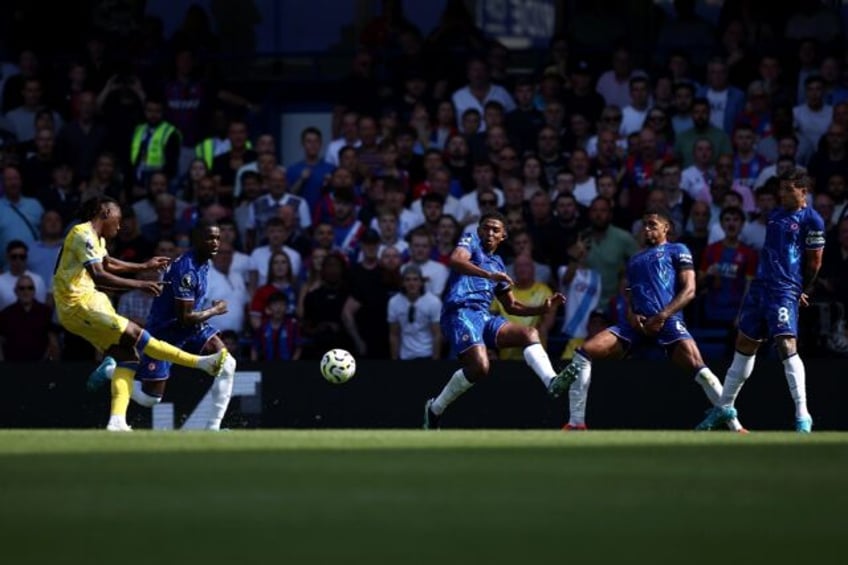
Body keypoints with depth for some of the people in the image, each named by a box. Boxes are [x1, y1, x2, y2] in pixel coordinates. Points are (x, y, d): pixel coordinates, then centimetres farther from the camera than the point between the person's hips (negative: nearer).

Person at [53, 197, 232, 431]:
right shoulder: (84, 236, -16)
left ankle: (117, 422, -5)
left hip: (89, 302, 11)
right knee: (134, 334, -16)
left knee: (126, 353, 2)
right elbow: (99, 276, -27)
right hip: (79, 304, -11)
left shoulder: (95, 237, 16)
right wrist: (139, 284, -30)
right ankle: (203, 362, -19)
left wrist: (145, 266, 38)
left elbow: (107, 264, 36)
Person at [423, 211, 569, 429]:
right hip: (461, 311, -7)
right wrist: (489, 275, -27)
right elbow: (456, 260, -13)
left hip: (484, 316, 7)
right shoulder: (471, 241, 11)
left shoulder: (497, 264, 30)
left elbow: (511, 305, 35)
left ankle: (553, 382, -34)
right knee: (480, 366, -25)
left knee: (530, 333, -13)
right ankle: (435, 408, -6)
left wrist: (543, 308, 19)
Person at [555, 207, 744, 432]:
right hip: (639, 323, 5)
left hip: (668, 320, -5)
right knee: (584, 352, -11)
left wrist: (662, 316, -12)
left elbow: (689, 290, 1)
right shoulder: (635, 259, 29)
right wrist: (631, 314, 2)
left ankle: (735, 426, -20)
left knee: (698, 368, -27)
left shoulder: (677, 251, 12)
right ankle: (576, 423, -7)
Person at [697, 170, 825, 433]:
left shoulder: (811, 220, -6)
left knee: (787, 347, -19)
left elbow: (814, 261, -3)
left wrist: (802, 291, 6)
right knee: (744, 346, 13)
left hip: (785, 292, -8)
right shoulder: (775, 215, 16)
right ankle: (725, 407, 25)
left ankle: (802, 416, -17)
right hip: (760, 286, 8)